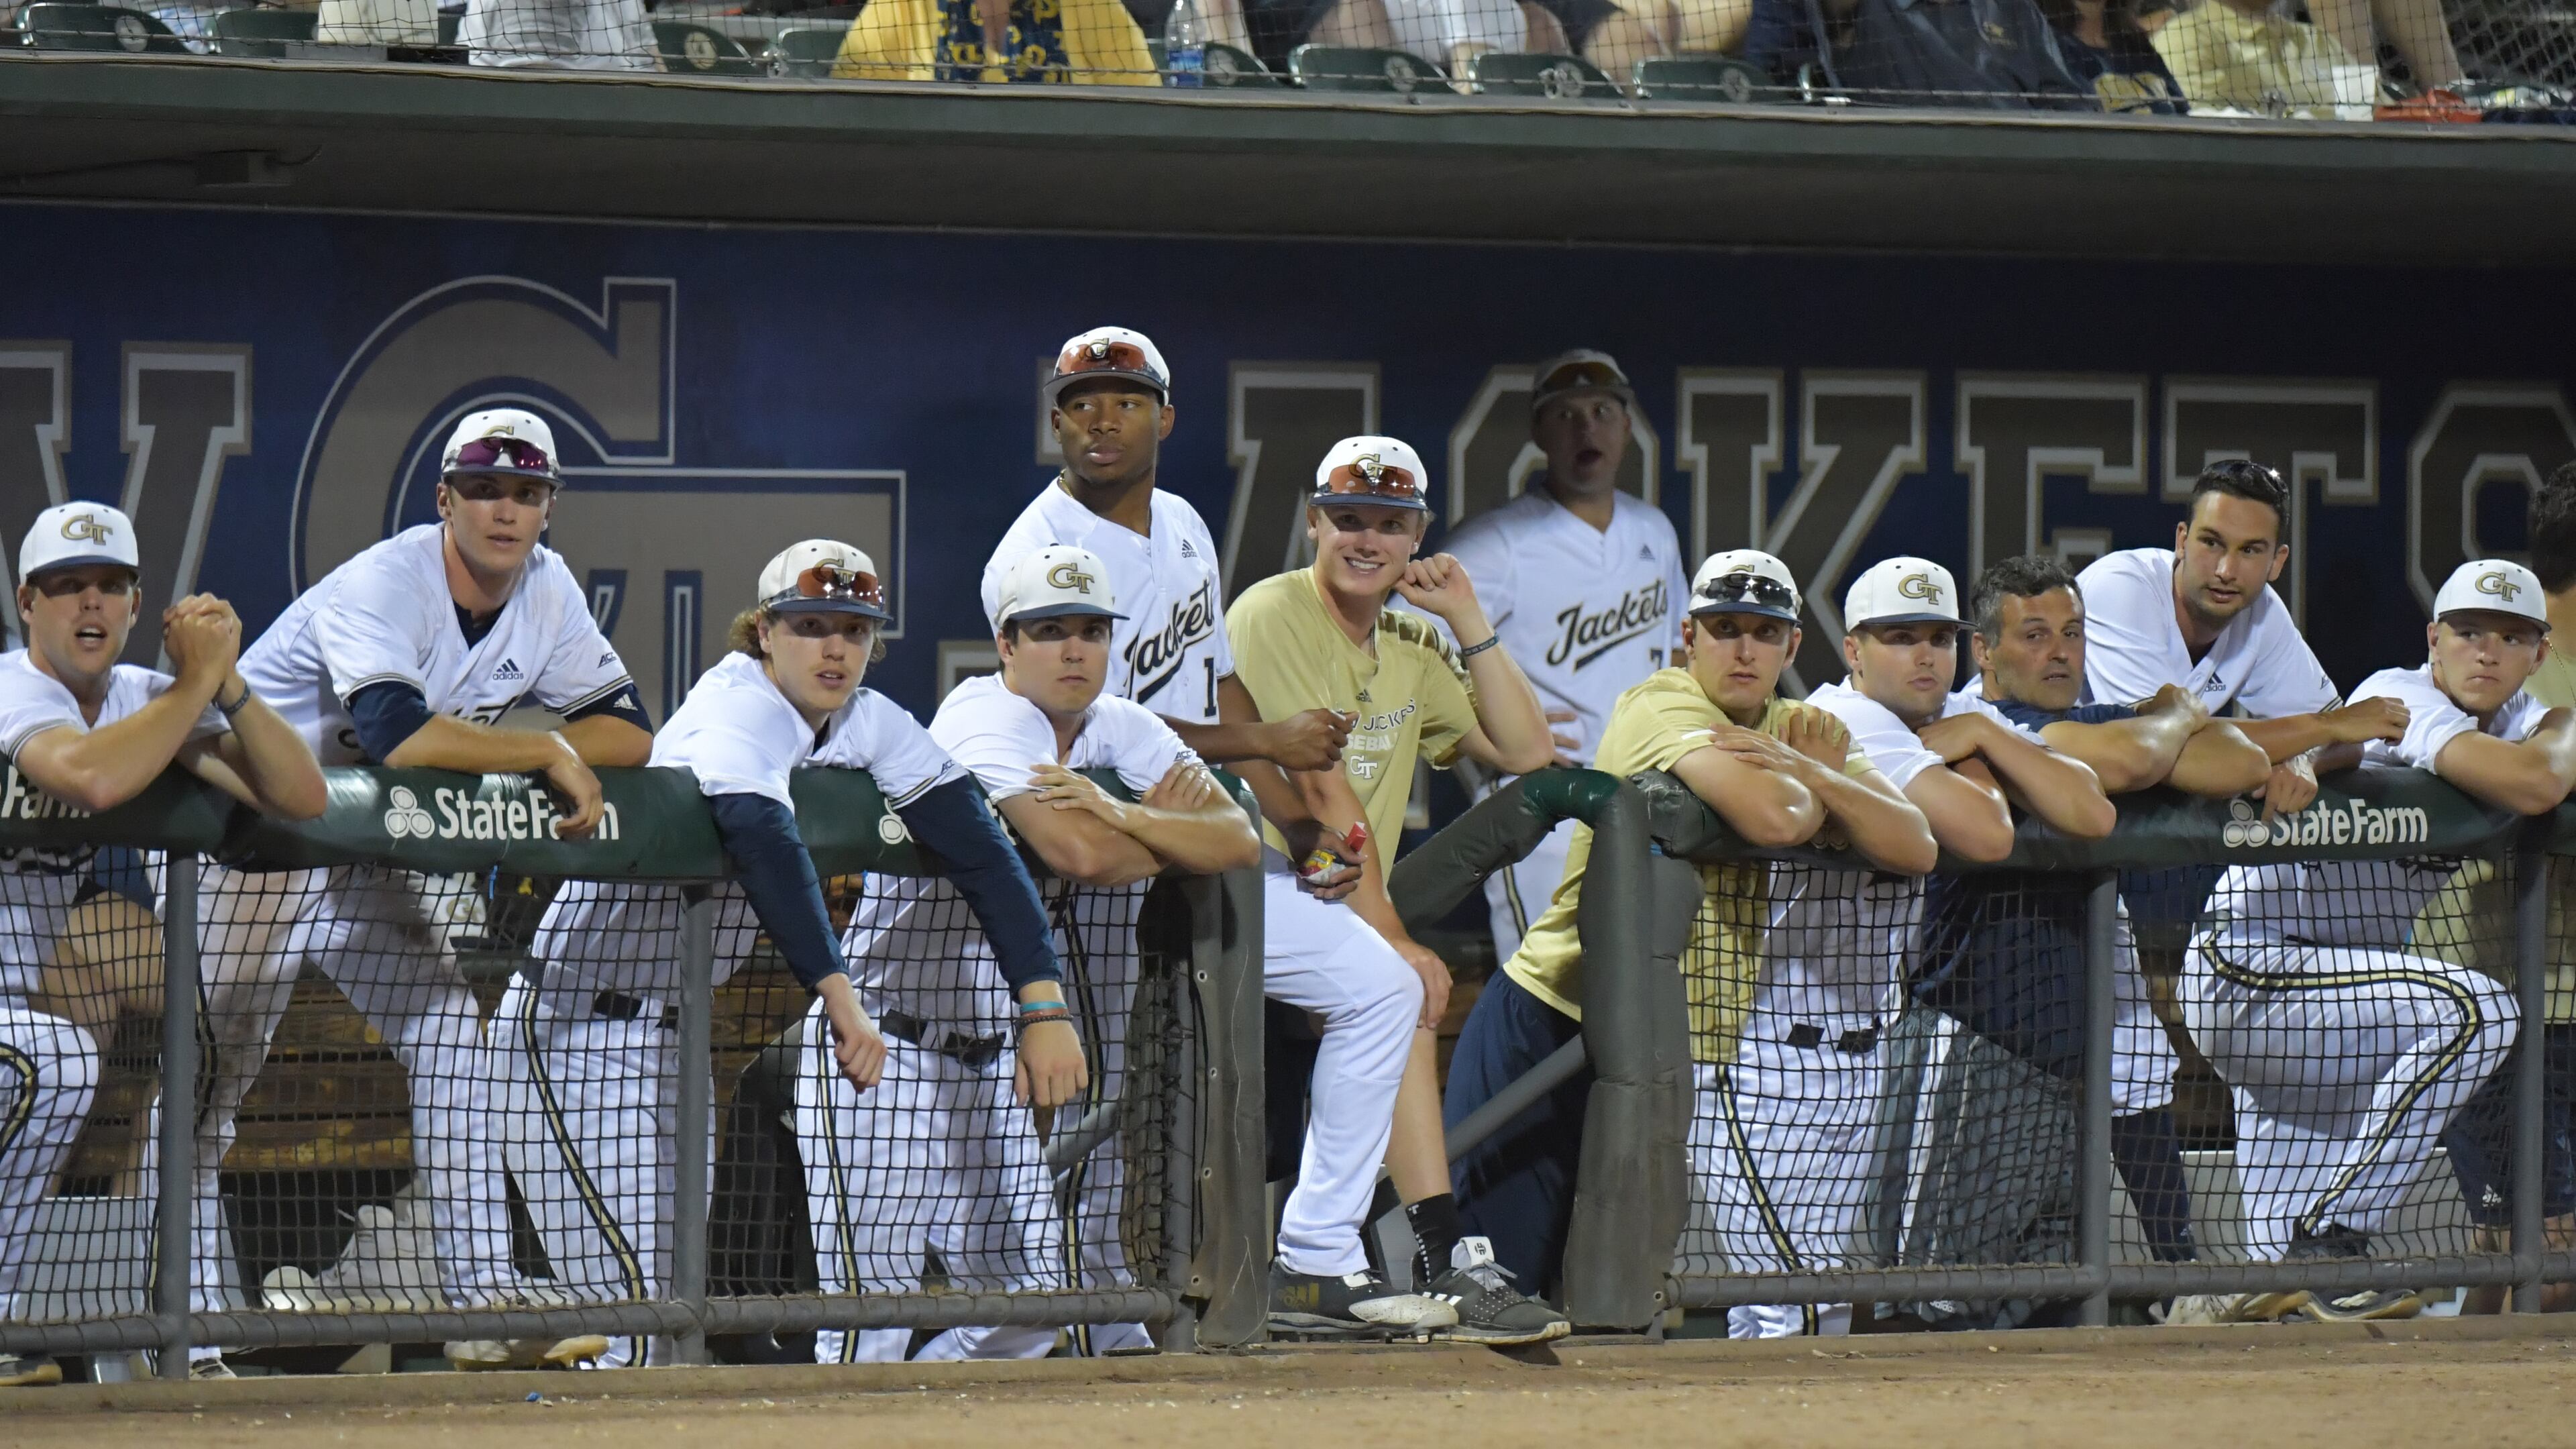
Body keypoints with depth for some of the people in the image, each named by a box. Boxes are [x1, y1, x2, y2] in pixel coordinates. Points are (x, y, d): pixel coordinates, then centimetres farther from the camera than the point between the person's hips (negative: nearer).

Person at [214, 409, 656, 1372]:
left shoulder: (546, 590, -2)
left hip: (371, 854, 8)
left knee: (452, 1033, 1)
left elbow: (627, 730, -4)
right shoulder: (383, 586, -25)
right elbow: (399, 733, -40)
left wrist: (480, 751, -19)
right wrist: (543, 753, -30)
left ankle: (485, 1299, 3)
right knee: (212, 1066, -9)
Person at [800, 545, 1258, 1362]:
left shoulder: (1122, 730, 5)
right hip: (891, 1049, -8)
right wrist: (1169, 835, -9)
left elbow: (1240, 843, -7)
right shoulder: (986, 719, -16)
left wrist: (1125, 815, -22)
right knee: (875, 1306, -14)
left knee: (1035, 1300, 6)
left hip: (1000, 1057, 8)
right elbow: (1082, 853, -31)